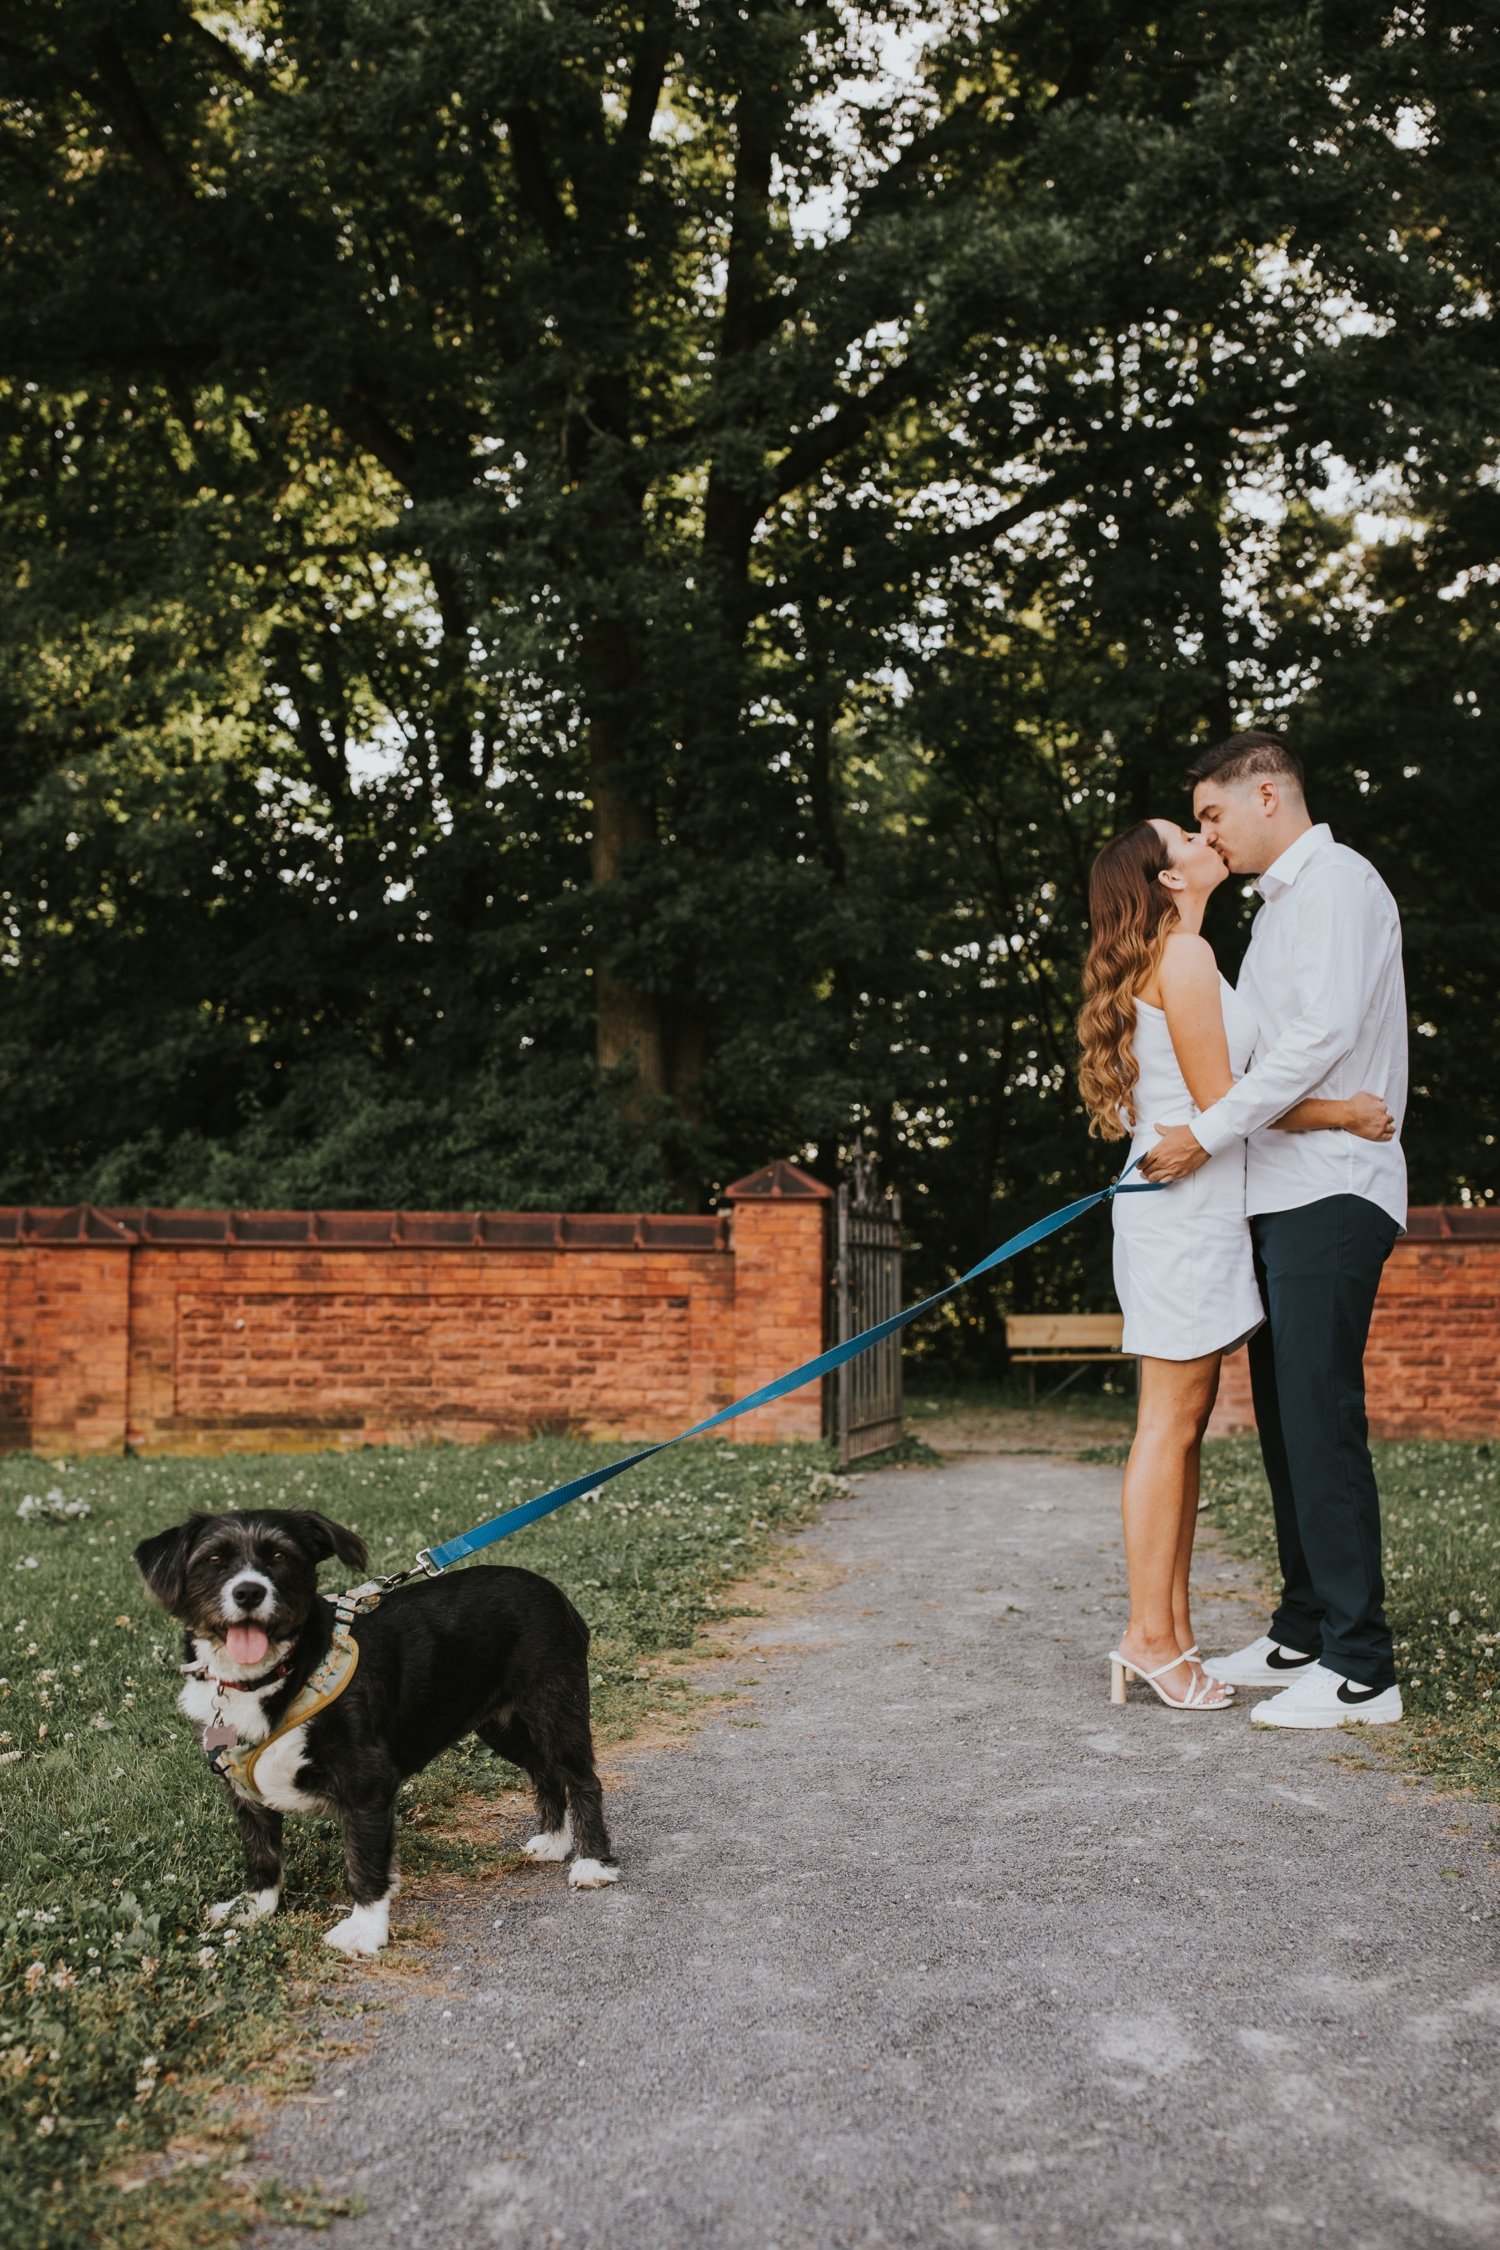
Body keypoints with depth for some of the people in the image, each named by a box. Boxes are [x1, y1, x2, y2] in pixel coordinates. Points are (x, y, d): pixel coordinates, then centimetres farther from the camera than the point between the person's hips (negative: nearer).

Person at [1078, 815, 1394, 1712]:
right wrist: (1344, 1113, -7)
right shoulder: (1184, 955, -10)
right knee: (1171, 1422, -7)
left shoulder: (1177, 959, 21)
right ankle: (1149, 1638, -3)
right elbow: (1216, 1096, -14)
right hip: (1185, 1207, -10)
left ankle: (1175, 1634, 12)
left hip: (1197, 1208, 10)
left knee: (1185, 1423, 8)